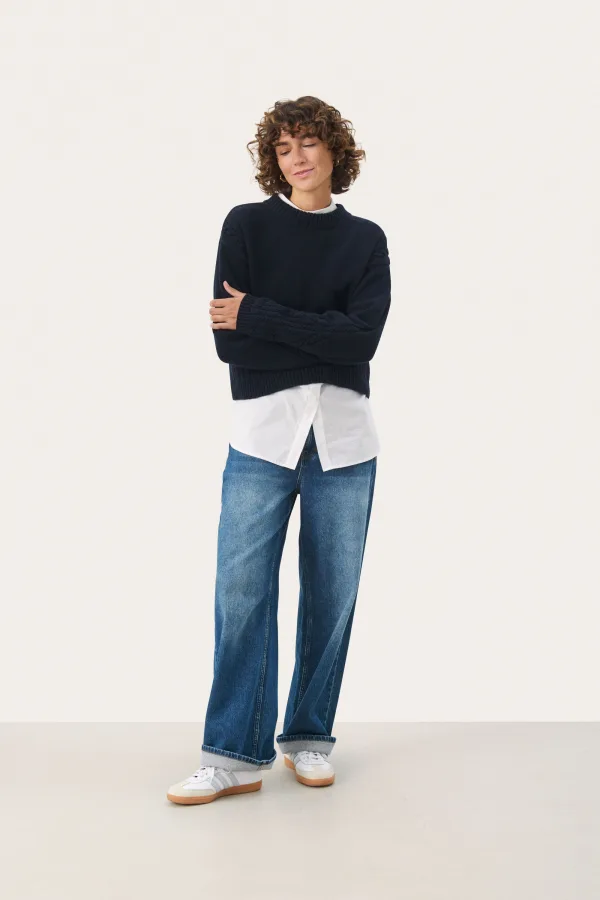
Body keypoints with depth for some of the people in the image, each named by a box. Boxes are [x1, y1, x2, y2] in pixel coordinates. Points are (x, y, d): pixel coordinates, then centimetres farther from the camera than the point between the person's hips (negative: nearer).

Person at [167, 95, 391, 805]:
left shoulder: (365, 240, 10)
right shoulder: (246, 225, 5)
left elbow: (364, 337, -7)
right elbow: (228, 341, -5)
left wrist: (259, 316, -10)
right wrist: (323, 338, -6)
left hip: (343, 439, 2)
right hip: (262, 432, -2)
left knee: (333, 594, 5)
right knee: (242, 592, -6)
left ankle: (309, 739, 20)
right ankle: (235, 755, 4)